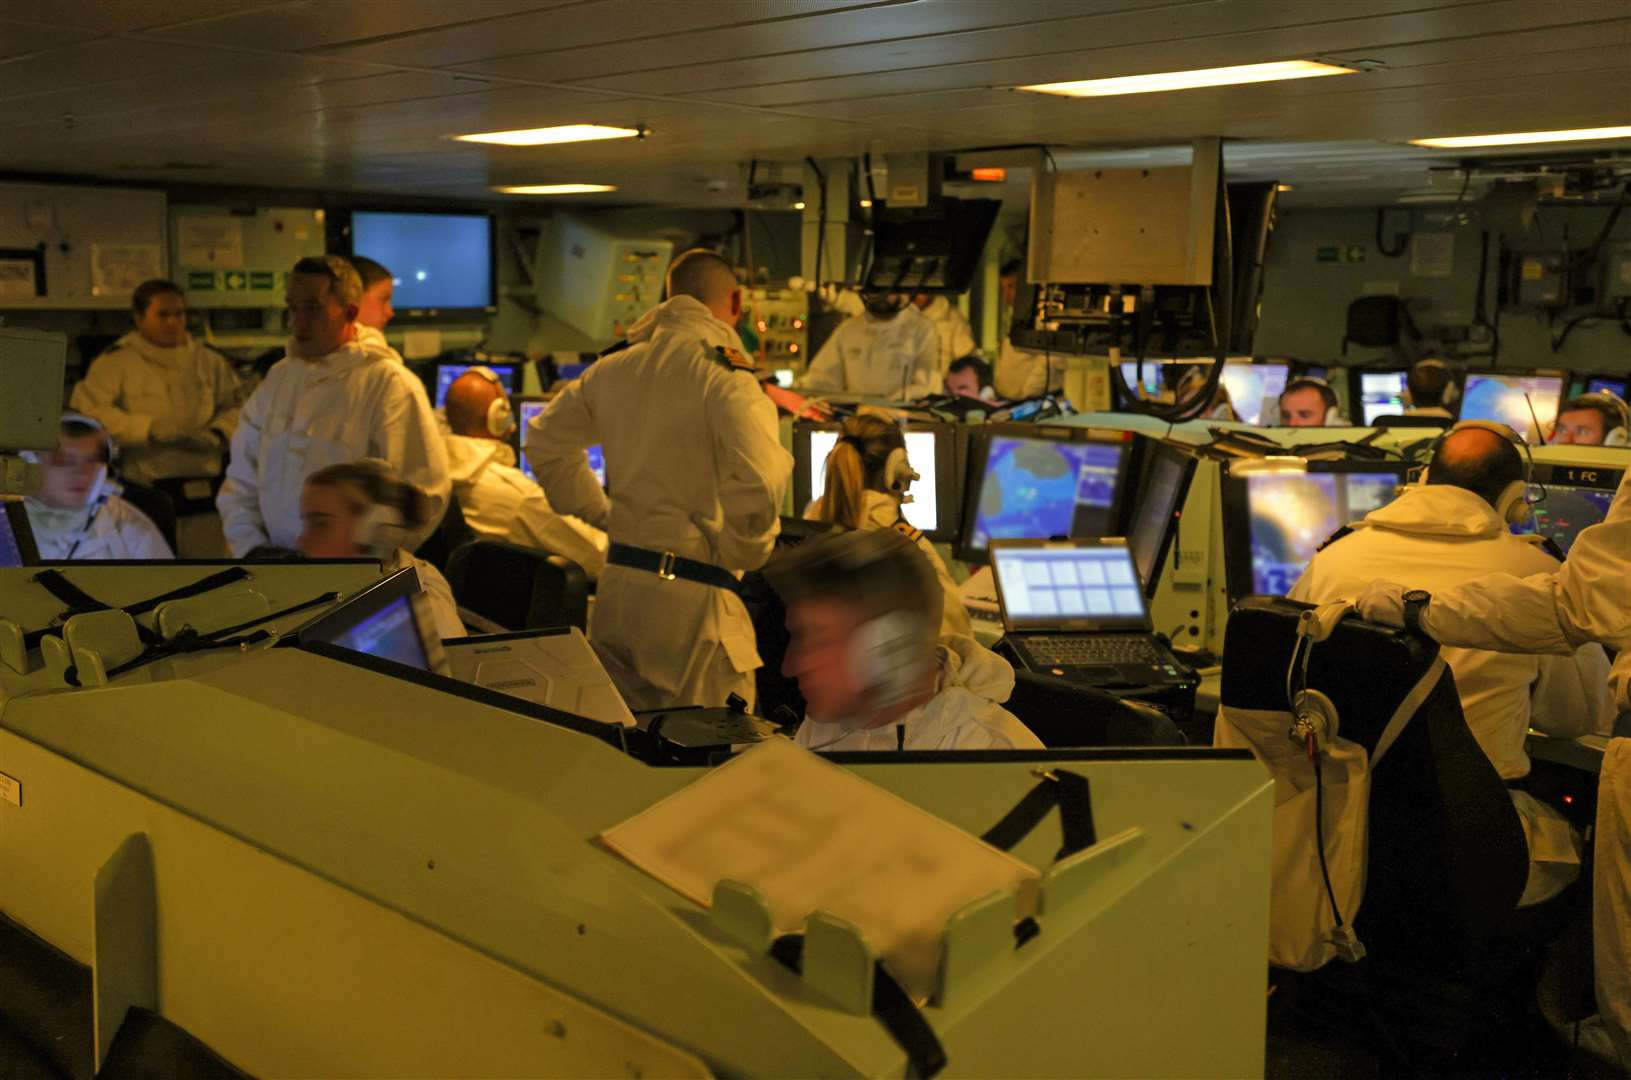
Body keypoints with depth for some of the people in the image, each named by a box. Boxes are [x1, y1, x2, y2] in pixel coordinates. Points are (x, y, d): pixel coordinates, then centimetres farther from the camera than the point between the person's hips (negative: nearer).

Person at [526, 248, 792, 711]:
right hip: (692, 598, -7)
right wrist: (738, 553, -8)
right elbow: (756, 485, -26)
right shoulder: (725, 375, -13)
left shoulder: (613, 369, 8)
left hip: (616, 584, 7)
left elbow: (546, 440, 22)